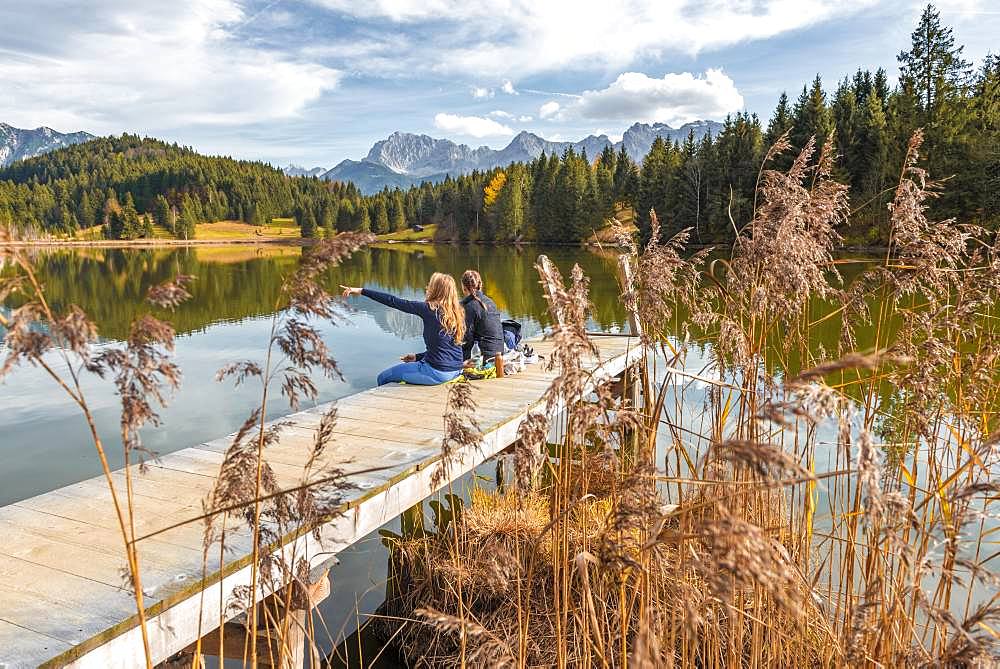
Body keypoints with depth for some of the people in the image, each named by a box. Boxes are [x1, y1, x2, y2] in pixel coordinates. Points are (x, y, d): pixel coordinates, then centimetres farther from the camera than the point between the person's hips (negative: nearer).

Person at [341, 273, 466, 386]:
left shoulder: (429, 309, -13)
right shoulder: (458, 313, 7)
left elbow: (394, 301, -10)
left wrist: (362, 291, -4)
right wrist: (418, 357, 19)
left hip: (437, 372, -8)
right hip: (455, 371, 8)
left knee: (383, 378, 11)